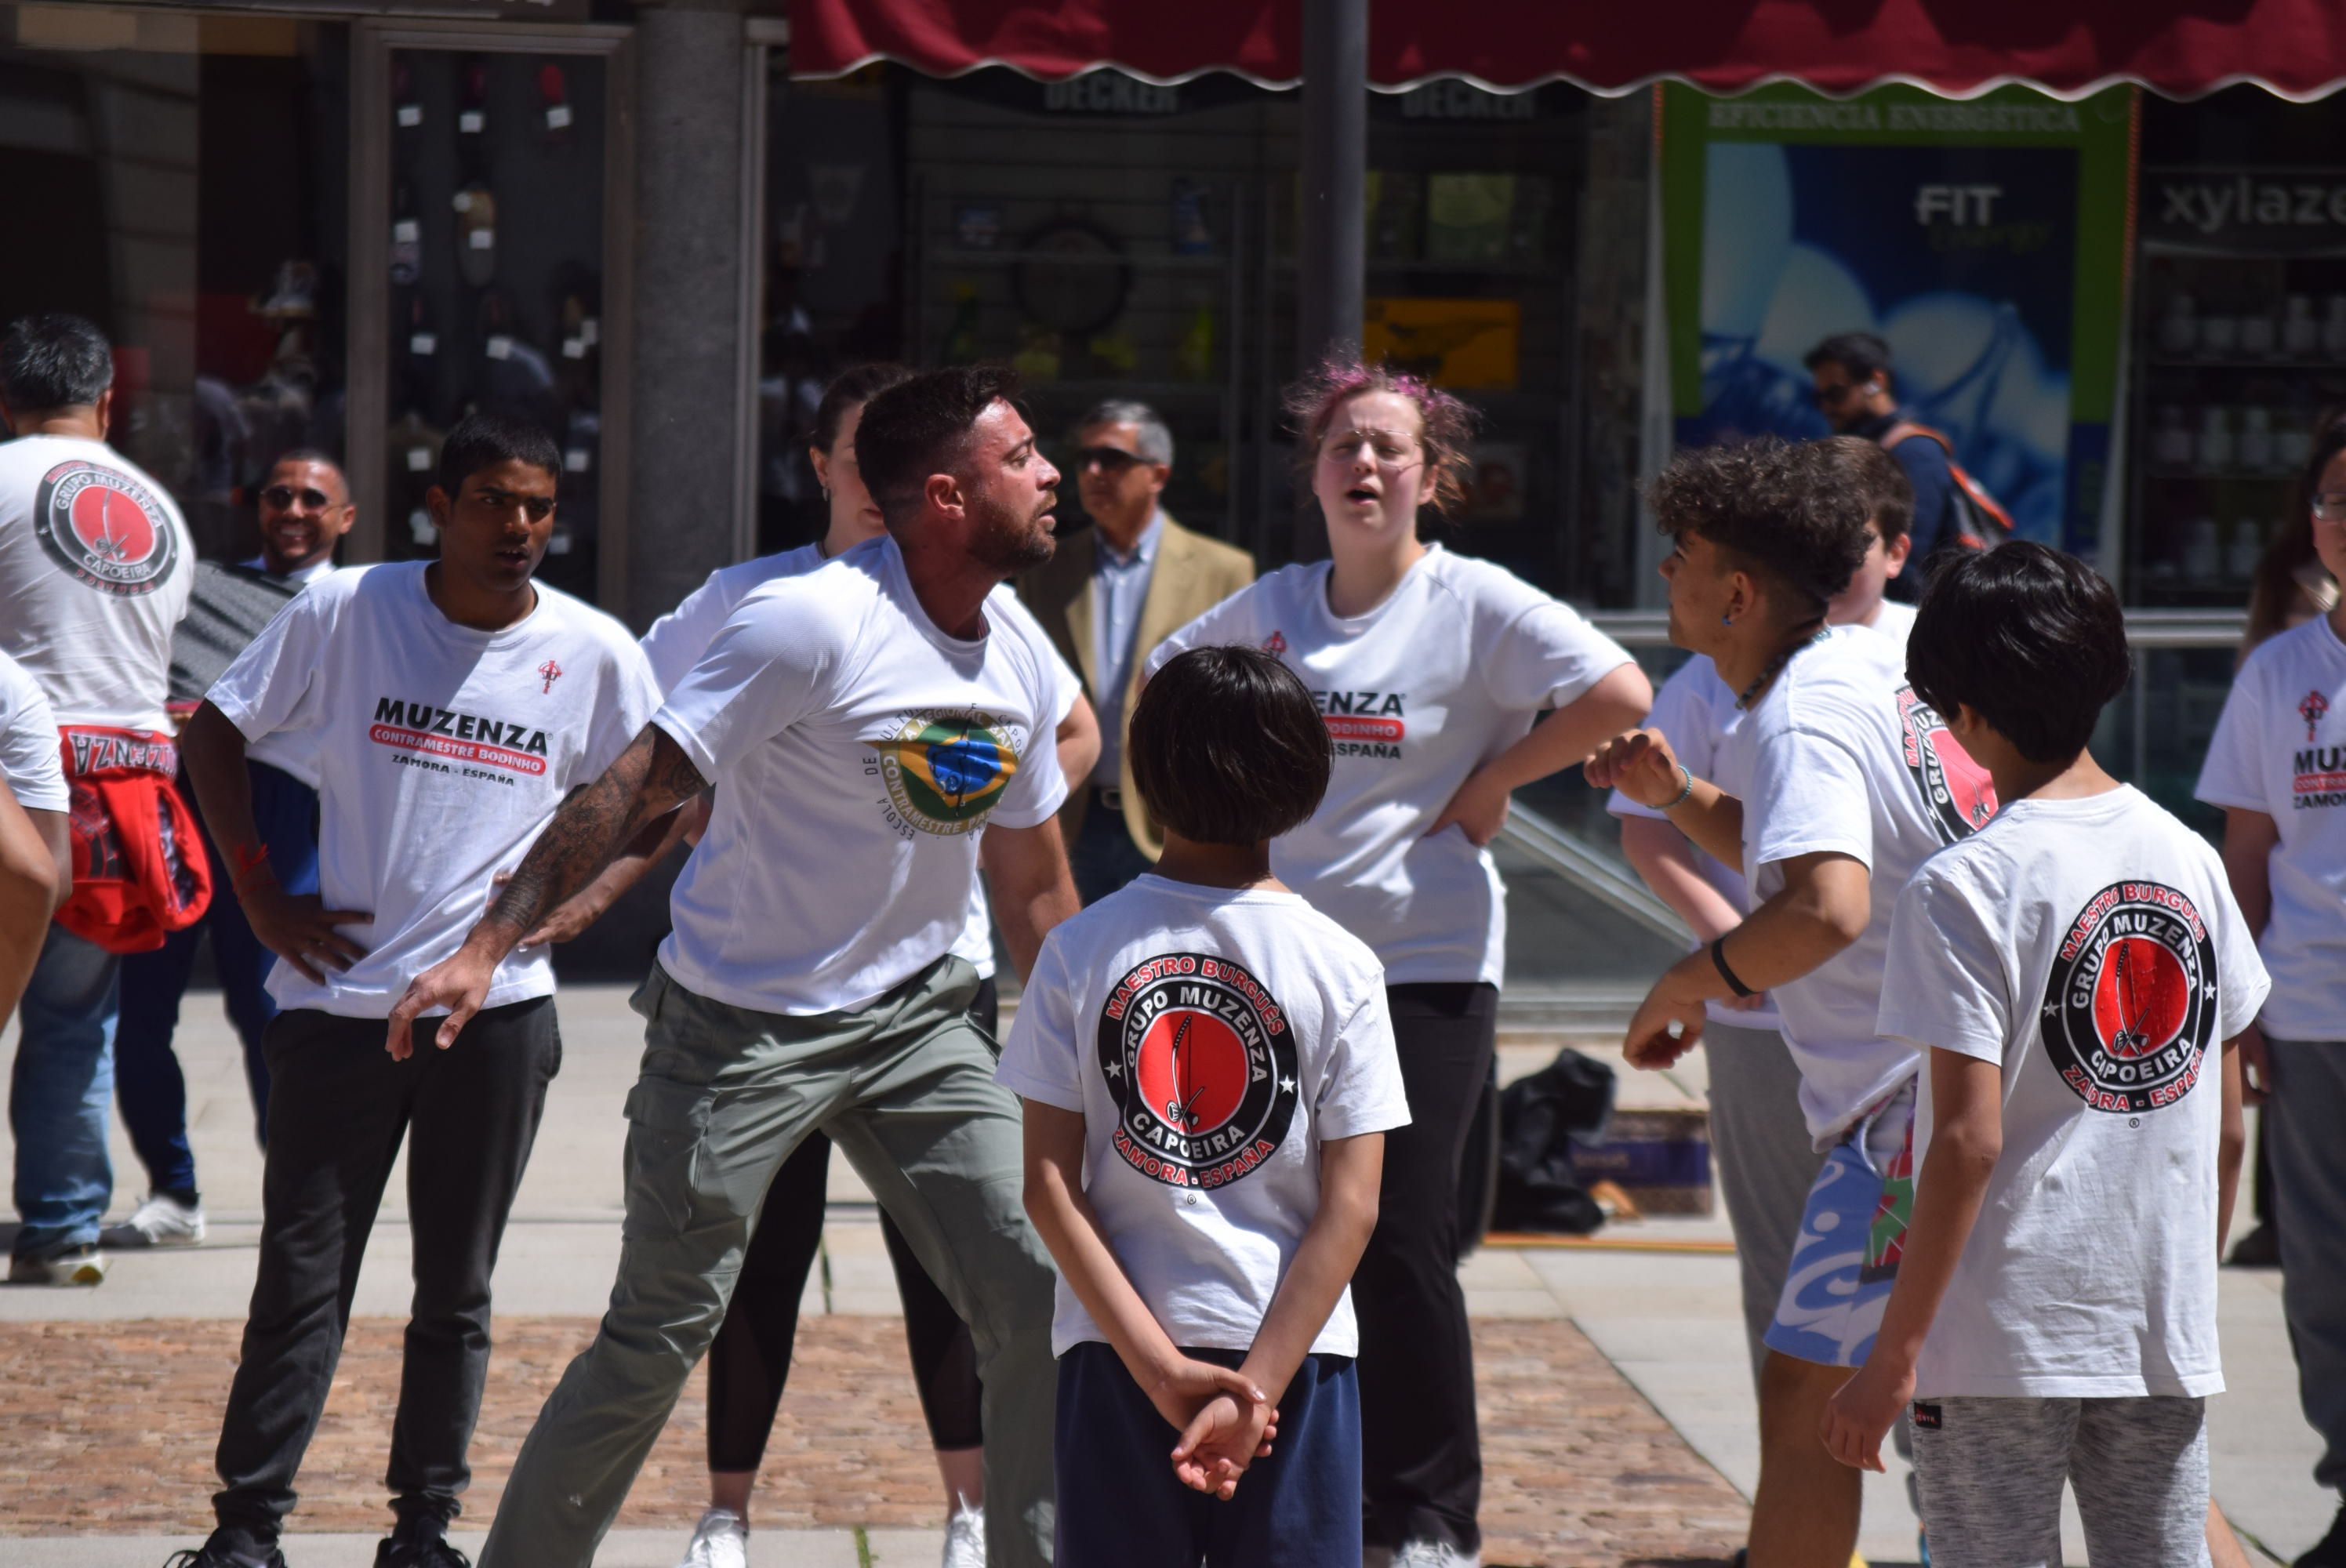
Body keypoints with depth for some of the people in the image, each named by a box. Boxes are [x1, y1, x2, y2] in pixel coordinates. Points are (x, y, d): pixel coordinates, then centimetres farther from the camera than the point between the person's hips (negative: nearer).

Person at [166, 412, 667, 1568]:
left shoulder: (593, 651, 1)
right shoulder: (342, 610, -2)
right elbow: (216, 731, 7)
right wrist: (258, 892, 1)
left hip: (497, 1007, 1)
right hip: (338, 996, -1)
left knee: (455, 1292, 8)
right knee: (301, 1279, 0)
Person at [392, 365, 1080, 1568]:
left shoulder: (1021, 659, 3)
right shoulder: (812, 623, -20)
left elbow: (1033, 885, 15)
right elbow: (636, 786, -20)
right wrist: (490, 943, -25)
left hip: (913, 1018, 6)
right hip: (743, 1026, -6)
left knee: (1044, 1301, -3)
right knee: (657, 1338, -1)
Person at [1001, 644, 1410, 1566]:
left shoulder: (1079, 952, -2)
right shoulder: (1341, 967, -5)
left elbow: (1050, 1188, -6)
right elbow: (1351, 1207, -9)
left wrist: (1157, 1363, -7)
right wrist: (1257, 1387, -9)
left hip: (1114, 1351, 1)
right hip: (1292, 1350, -1)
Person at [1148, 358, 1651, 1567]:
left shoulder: (1476, 603, -6)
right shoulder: (1271, 607, 8)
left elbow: (1619, 695, -15)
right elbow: (1167, 686, 25)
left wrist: (1486, 785, -9)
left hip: (1425, 967, -5)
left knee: (1399, 1241, -6)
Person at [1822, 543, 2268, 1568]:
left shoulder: (1964, 888, -12)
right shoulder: (2191, 859, 5)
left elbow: (1970, 1141, -17)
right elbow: (2225, 1130, 9)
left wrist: (1895, 1353, -12)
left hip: (2005, 1330, -5)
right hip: (2168, 1331, 5)